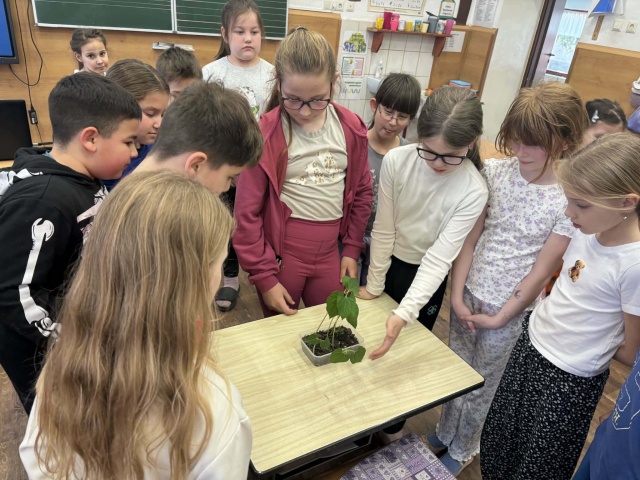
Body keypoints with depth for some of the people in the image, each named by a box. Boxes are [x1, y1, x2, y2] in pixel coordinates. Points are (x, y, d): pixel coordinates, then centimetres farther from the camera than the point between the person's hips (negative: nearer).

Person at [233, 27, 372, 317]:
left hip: (329, 251, 4)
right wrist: (263, 276, -9)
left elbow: (362, 192, 9)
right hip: (281, 252, -3)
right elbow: (247, 214, -10)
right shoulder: (264, 134, -13)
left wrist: (352, 248, 8)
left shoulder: (352, 128, -2)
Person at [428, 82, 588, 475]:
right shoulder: (494, 171, -8)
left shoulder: (568, 201, -16)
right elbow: (469, 239, -5)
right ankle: (445, 432, 48)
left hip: (510, 309, -3)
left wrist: (500, 318, -8)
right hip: (468, 294, 3)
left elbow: (542, 270, -12)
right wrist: (457, 295, -7)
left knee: (481, 384, 16)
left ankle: (462, 449, 44)